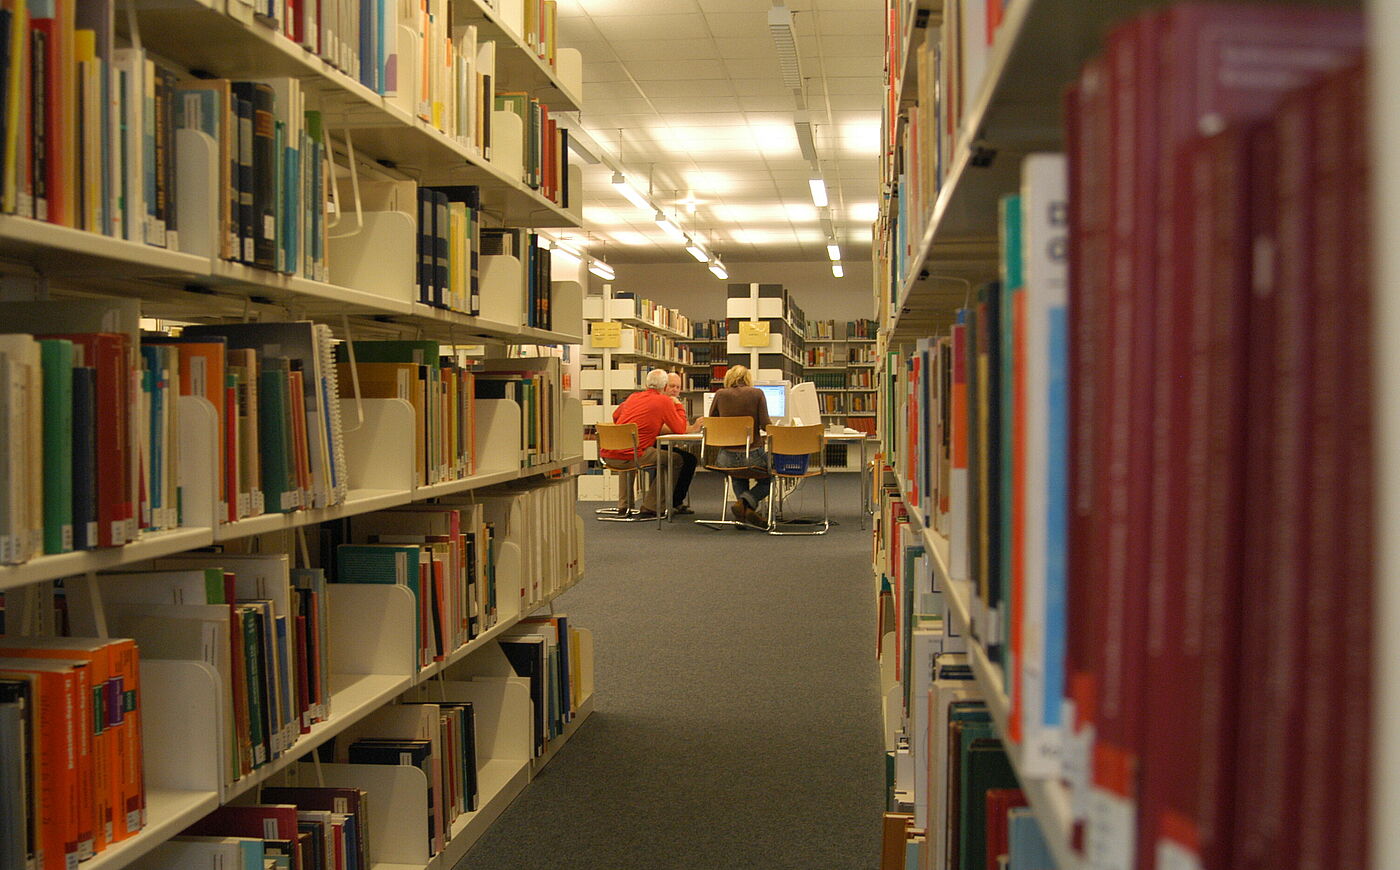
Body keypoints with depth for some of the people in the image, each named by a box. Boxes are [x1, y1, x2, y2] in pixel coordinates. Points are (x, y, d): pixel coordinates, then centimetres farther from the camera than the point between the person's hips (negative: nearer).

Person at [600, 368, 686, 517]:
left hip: (608, 454, 7)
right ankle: (650, 507, 6)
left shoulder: (633, 397, 19)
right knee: (674, 460, 7)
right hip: (631, 454, -7)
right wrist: (678, 406, 19)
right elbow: (680, 429, 2)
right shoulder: (664, 400, 0)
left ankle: (623, 504, 37)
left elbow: (615, 416, 35)